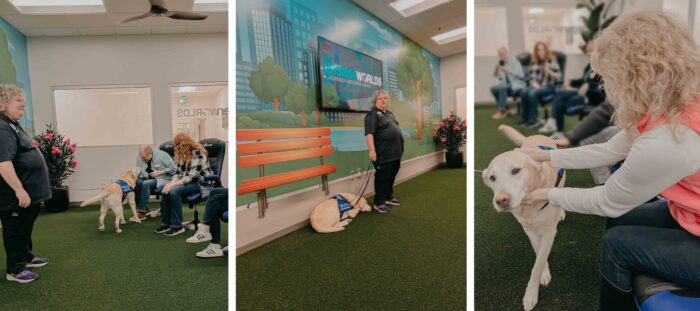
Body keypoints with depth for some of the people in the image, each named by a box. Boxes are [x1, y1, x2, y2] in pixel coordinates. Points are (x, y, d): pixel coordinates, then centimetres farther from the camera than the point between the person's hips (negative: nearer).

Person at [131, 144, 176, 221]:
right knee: (136, 182, -25)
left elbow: (173, 168, -11)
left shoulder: (162, 155, -12)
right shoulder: (139, 158, 1)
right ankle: (146, 210, -15)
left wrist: (159, 172, -17)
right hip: (147, 179, 6)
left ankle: (142, 213, -23)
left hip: (163, 179, -5)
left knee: (146, 184, -32)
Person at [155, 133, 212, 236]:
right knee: (166, 190, -15)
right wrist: (171, 183, -13)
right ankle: (166, 223, -7)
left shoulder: (197, 154, -18)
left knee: (174, 191, -28)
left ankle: (177, 226, -19)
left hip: (201, 182, -8)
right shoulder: (183, 155, 10)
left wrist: (173, 185, -24)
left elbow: (192, 177, -23)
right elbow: (178, 172, 6)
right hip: (187, 181, 8)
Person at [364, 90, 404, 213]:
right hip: (383, 154, -8)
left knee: (391, 177, 15)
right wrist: (372, 150, -26)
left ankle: (388, 197, 28)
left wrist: (399, 149, 22)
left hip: (395, 152, 8)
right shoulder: (372, 114, -9)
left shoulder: (390, 114, 18)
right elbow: (369, 133, -18)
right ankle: (379, 202, 5)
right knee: (382, 178, -3)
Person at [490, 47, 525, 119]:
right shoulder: (501, 63, 8)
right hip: (506, 83, 7)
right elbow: (495, 75, 9)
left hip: (516, 83, -7)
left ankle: (502, 112, -29)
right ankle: (505, 109, -8)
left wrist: (505, 70, -27)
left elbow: (518, 73, -19)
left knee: (502, 88, -34)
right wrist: (496, 68, -12)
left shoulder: (513, 61, -8)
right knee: (493, 88, -18)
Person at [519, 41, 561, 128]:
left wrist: (548, 71, -24)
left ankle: (533, 120, -22)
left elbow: (558, 76, -8)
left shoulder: (552, 60, -4)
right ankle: (525, 118, -15)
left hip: (549, 86, -4)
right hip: (538, 86, 4)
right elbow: (532, 78, 7)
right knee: (524, 92, -26)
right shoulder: (534, 62, 9)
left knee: (532, 94, -32)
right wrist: (535, 85, -13)